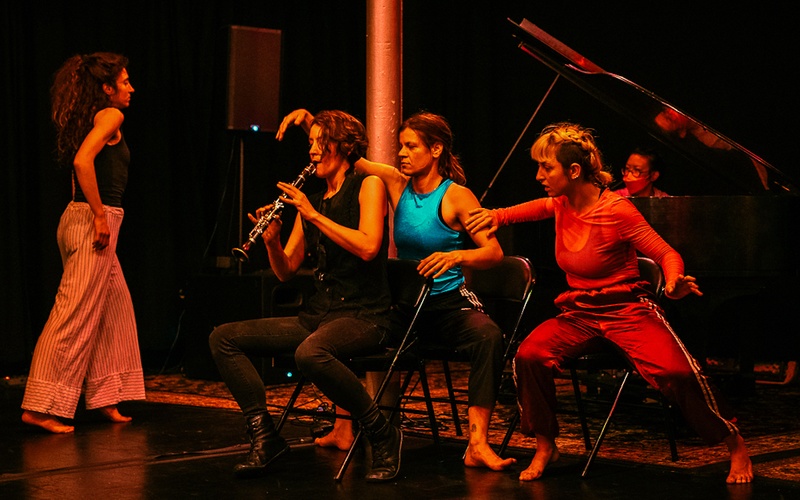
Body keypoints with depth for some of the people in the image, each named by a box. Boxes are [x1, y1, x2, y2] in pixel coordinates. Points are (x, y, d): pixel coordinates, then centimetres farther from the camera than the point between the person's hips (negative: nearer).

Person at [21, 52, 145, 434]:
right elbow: (82, 160, -24)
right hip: (93, 221, -10)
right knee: (76, 315, -8)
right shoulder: (110, 116, -10)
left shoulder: (91, 118, 17)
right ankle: (42, 406, -6)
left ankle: (104, 398, 20)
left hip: (83, 218, 10)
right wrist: (99, 215, -21)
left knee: (115, 308, 15)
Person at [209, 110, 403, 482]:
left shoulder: (368, 185, -1)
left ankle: (383, 436, -20)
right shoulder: (310, 202, 17)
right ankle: (264, 436, -6)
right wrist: (271, 239, -5)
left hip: (363, 316, -7)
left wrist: (314, 215, -16)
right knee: (223, 338, -4)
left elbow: (368, 247, -19)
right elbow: (285, 272, 14)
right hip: (316, 315, 7)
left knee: (310, 353, -39)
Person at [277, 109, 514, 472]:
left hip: (448, 304, -5)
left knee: (488, 335, -34)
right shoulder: (396, 184, 5)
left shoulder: (457, 196, -8)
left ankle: (477, 445, -37)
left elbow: (494, 252, -15)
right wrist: (308, 121, -9)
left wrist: (457, 256, -34)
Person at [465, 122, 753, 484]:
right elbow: (538, 208, 27)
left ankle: (736, 446, -6)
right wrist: (497, 216, 13)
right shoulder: (562, 205, 1)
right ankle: (545, 447, -3)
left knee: (676, 371, -29)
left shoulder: (616, 211, -18)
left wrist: (674, 284, -34)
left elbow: (667, 254, -13)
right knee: (529, 356, -23)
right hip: (579, 312, 5)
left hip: (626, 309, -5)